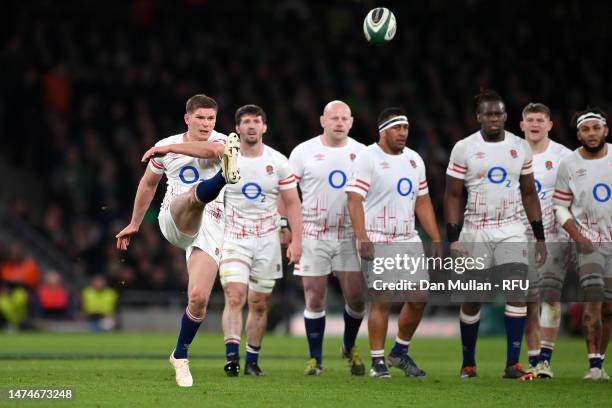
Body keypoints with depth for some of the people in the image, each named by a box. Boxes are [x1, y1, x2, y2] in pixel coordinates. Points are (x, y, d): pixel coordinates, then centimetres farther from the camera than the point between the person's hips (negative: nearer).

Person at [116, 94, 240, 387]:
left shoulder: (221, 142, 1)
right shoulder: (165, 146, 10)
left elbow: (213, 149, -27)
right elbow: (148, 184, 26)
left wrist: (171, 148, -29)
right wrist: (134, 224, 32)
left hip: (210, 228, 0)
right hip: (174, 221, 0)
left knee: (199, 297, -11)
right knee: (197, 193, -34)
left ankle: (180, 356, 11)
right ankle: (225, 174, -73)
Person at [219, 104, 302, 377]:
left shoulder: (278, 162, 1)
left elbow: (292, 203, 5)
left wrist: (296, 240, -2)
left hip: (267, 241, 2)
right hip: (234, 239, -2)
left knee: (259, 305, 5)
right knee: (234, 297, -18)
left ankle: (252, 361, 15)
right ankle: (232, 356, -25)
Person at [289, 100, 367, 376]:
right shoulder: (304, 152, -1)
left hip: (350, 236, 2)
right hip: (313, 236, -2)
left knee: (356, 299, -3)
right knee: (315, 300, -1)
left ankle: (350, 347, 24)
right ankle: (315, 358, 11)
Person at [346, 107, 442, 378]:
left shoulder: (414, 160, 14)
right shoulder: (368, 158, -7)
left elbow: (422, 203, 18)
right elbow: (355, 200, -14)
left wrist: (437, 240, 12)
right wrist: (362, 238, -23)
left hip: (408, 240, 6)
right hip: (378, 241, -6)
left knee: (418, 299, 3)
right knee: (382, 301, -7)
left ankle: (400, 353, 21)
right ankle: (377, 362, 1)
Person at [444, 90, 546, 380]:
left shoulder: (520, 147, 5)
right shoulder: (464, 149, -4)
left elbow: (529, 193, 11)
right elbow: (452, 196, -2)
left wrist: (540, 236, 9)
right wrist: (453, 239, -9)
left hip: (511, 232, 1)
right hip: (475, 233, -1)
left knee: (518, 292, -13)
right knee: (472, 299, 6)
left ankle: (513, 364, -13)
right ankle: (468, 362, 23)